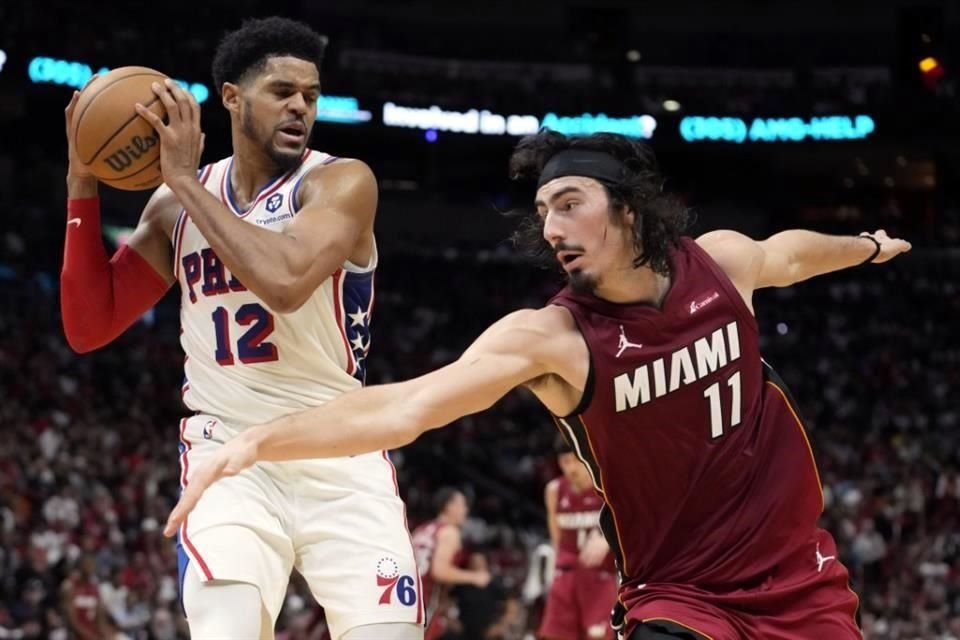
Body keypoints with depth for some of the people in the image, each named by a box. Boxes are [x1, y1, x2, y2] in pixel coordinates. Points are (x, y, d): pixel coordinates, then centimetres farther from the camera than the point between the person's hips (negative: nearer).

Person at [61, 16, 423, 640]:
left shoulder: (343, 182, -6)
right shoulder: (176, 204, 8)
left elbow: (286, 280, -26)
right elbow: (89, 327, 10)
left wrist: (187, 181, -16)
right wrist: (83, 185, 1)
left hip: (342, 456, -2)